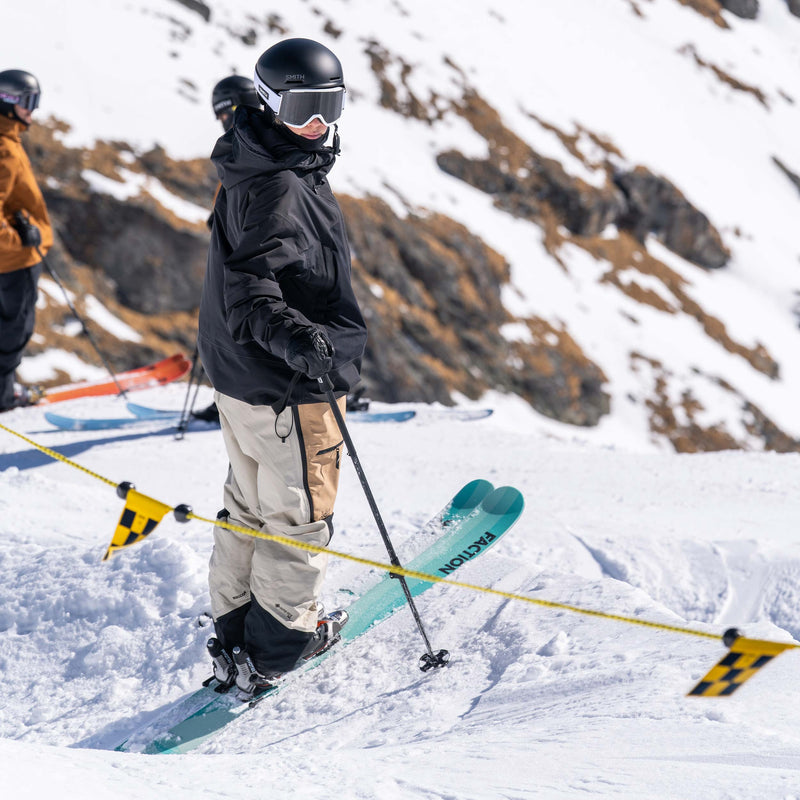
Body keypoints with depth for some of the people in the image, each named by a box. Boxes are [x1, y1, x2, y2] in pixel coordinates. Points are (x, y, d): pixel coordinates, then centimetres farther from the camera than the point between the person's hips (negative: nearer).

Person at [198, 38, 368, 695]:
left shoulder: (260, 173, 10)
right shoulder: (279, 189, -23)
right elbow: (249, 292, -31)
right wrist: (294, 337, -48)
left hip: (240, 376, 10)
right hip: (288, 389, -10)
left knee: (252, 507, 20)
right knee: (299, 516, 4)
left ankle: (235, 636, 29)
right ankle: (274, 651, 13)